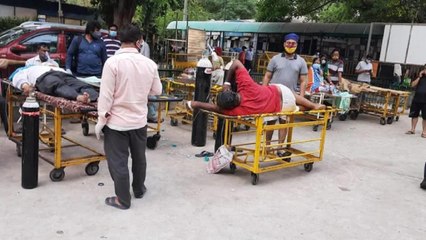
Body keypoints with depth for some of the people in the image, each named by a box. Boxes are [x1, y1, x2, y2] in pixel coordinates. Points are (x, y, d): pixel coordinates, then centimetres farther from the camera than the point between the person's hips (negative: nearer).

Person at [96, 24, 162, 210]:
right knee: (139, 157, 21)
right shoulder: (149, 63, -6)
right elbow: (157, 91, 6)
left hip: (117, 121, -4)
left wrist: (101, 120, -6)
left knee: (118, 161, 8)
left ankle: (123, 199, 19)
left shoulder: (113, 62, -17)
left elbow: (106, 95, -16)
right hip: (139, 120, 4)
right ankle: (139, 189, 39)